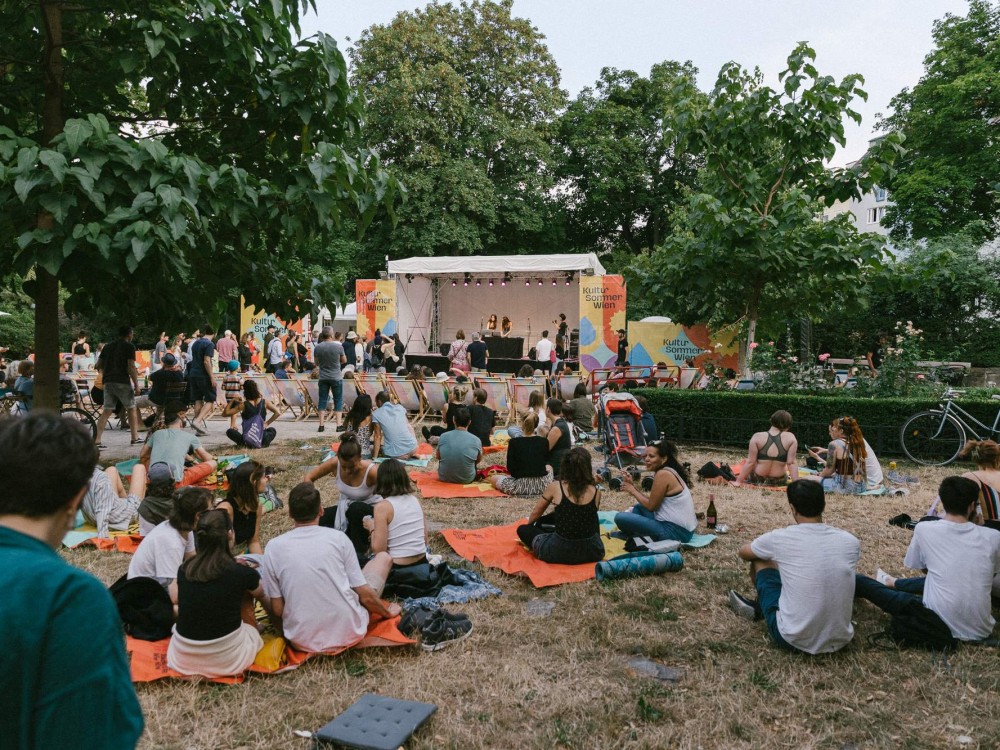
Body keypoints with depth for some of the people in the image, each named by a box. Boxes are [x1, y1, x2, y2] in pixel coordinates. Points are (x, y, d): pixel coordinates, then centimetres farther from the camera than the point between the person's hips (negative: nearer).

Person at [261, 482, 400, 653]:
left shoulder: (274, 547, -6)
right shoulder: (338, 538, -7)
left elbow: (277, 610, -3)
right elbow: (365, 595, -4)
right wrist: (388, 612, 15)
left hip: (303, 641, 1)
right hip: (349, 633, -1)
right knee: (383, 557, 18)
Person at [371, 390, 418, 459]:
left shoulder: (376, 414, -1)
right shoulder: (400, 407, 10)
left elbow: (377, 436, -1)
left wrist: (374, 458, 3)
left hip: (395, 454, -4)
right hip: (412, 449, 4)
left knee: (372, 447, 22)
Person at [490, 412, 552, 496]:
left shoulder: (514, 442, -10)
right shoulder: (544, 441, -3)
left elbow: (510, 468, -5)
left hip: (522, 486, -4)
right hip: (543, 486, 4)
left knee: (493, 478, 20)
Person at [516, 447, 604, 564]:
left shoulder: (555, 487, -6)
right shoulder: (596, 492, -4)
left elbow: (536, 514, 11)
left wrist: (529, 526, 30)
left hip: (561, 552, -1)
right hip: (592, 551, 2)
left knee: (523, 530, 21)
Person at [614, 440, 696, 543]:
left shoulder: (663, 474, -16)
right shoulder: (669, 472, 12)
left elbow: (651, 506, -12)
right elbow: (653, 502, 11)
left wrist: (632, 491, 0)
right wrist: (633, 486, 7)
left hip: (676, 531, -11)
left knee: (620, 518, -16)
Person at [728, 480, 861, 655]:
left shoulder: (780, 538, -12)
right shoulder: (851, 542, -3)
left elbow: (744, 553, 12)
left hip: (793, 641, -3)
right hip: (840, 641, 3)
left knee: (761, 560, 15)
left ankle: (760, 607, 43)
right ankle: (759, 607, 38)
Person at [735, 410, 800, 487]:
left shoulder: (757, 437, -11)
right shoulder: (790, 438, -10)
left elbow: (750, 462, -12)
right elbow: (791, 463, -12)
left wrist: (739, 481, -6)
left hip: (757, 480, -2)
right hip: (779, 482, 2)